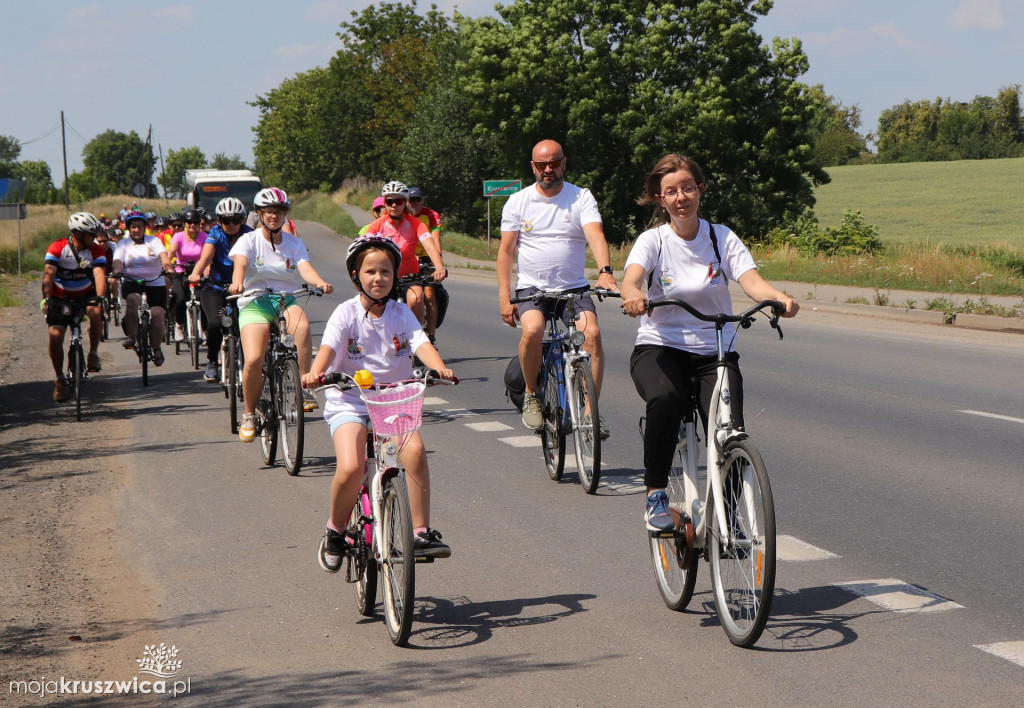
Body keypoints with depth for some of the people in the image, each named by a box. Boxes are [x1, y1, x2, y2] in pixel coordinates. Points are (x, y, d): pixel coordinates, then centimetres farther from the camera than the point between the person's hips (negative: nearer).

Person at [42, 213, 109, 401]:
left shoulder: (96, 251, -13)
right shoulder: (57, 248, -18)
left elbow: (99, 275, -26)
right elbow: (48, 275, -27)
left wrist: (101, 297, -44)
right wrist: (47, 298, -42)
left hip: (86, 295, 1)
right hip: (61, 297, -1)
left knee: (96, 312, -33)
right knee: (55, 335, -15)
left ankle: (93, 353, -10)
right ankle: (59, 379, 4)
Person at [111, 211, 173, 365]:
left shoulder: (154, 241, 6)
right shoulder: (123, 244, 9)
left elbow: (163, 255, -12)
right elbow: (118, 261, -7)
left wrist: (167, 266, -34)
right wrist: (116, 271, -30)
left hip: (155, 284, 0)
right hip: (132, 283, 0)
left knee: (157, 313, -18)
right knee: (133, 299, -34)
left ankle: (157, 348, 2)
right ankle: (131, 336, -21)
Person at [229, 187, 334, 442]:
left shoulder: (294, 243, 10)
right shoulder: (249, 240, 3)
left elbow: (305, 266, -9)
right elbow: (240, 262, -18)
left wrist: (319, 282, -32)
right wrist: (237, 282, -41)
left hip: (287, 301, 2)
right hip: (255, 303, -2)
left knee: (302, 326, -35)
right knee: (253, 360, -22)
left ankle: (304, 388, -24)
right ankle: (249, 415, 1)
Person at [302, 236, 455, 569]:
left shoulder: (401, 314, 5)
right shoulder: (346, 313, -3)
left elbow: (421, 344, -10)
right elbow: (329, 347, -19)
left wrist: (440, 368, -32)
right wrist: (315, 372, -41)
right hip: (349, 401, -2)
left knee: (415, 451, -26)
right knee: (351, 468, -24)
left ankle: (421, 533, -15)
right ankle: (335, 532, 5)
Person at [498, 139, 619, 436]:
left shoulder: (581, 197, 0)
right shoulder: (518, 202, 5)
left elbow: (596, 235, -16)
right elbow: (506, 251, 6)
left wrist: (605, 272, -35)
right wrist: (504, 298, -3)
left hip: (574, 288, 0)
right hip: (532, 287, 0)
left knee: (592, 333, -25)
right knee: (532, 330, -30)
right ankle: (531, 395, -5)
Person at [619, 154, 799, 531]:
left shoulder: (721, 237, 3)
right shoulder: (652, 240, -2)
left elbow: (751, 280, -13)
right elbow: (631, 277, -23)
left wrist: (779, 297, -36)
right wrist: (632, 296, -48)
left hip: (715, 352, 2)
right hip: (659, 347, -2)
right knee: (666, 399, -36)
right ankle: (655, 494, -18)